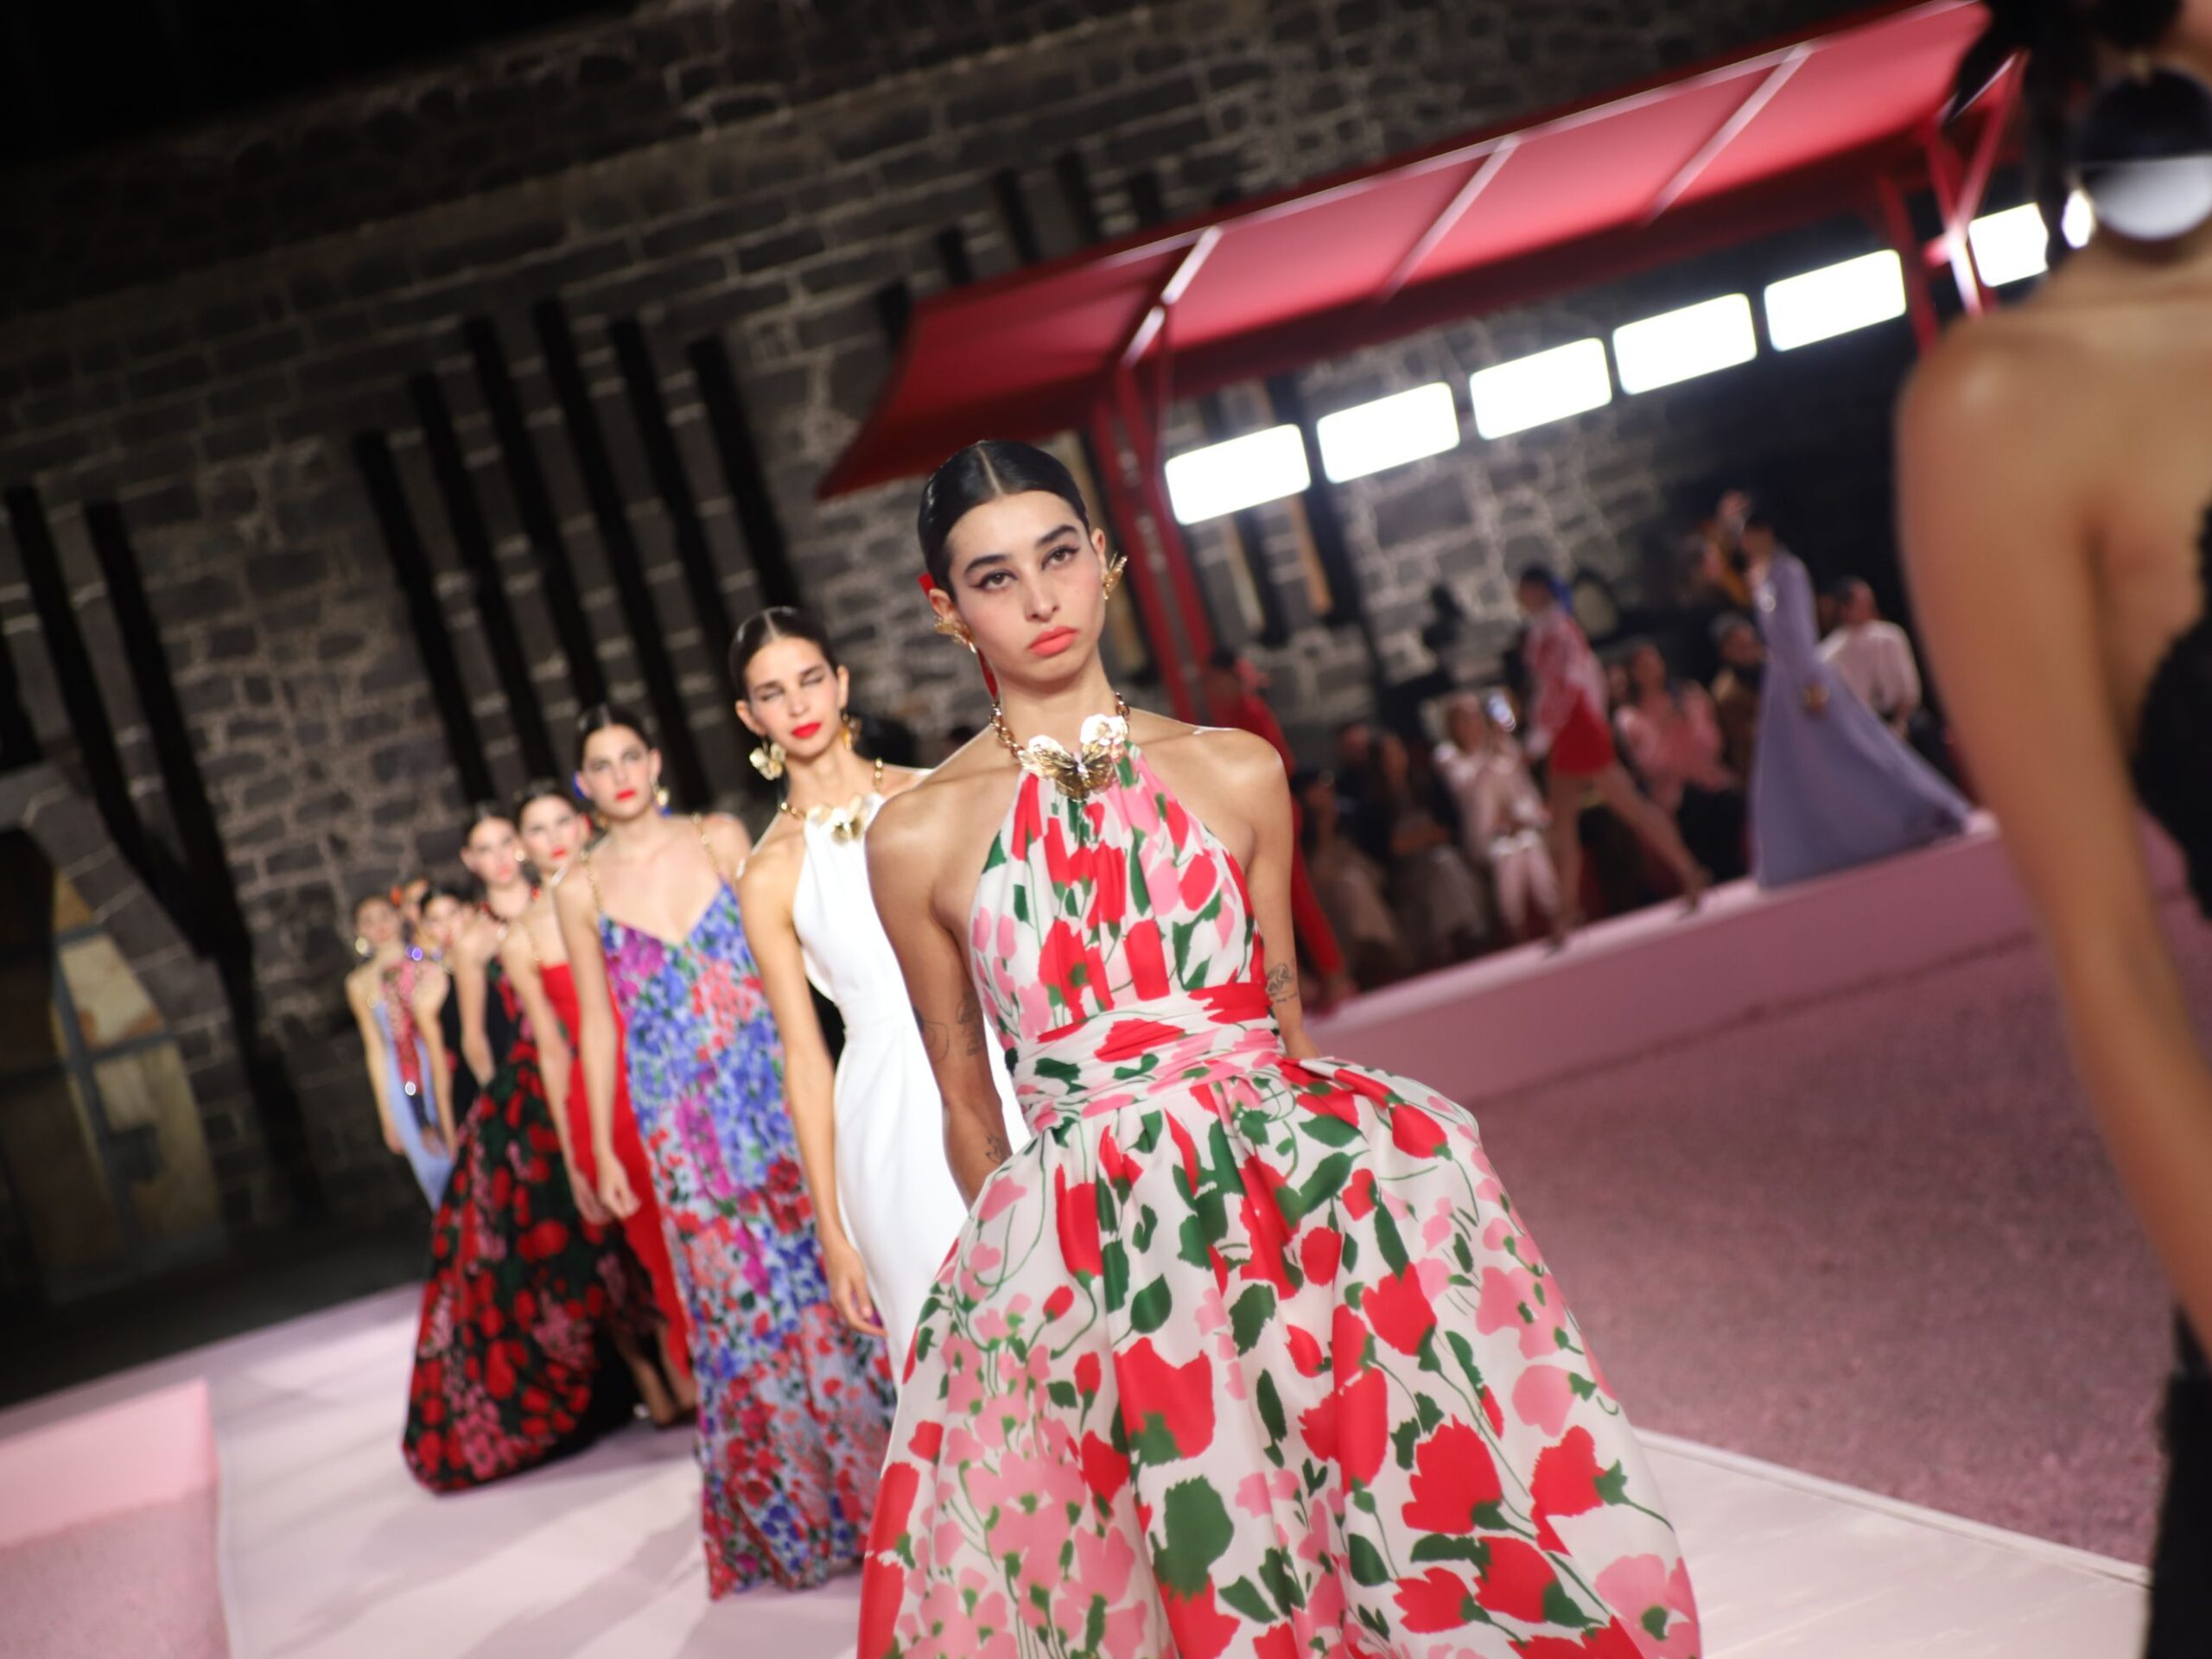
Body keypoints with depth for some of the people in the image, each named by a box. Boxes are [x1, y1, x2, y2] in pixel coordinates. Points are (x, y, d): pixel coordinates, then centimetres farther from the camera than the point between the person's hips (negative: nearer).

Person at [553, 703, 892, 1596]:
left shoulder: (721, 839, 2)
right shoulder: (580, 892, 4)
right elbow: (596, 1023, 8)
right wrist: (602, 1147, 7)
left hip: (772, 1089, 0)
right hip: (682, 1120, 0)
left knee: (817, 1271, 1)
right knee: (735, 1305, 4)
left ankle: (869, 1475, 16)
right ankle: (787, 1511, 17)